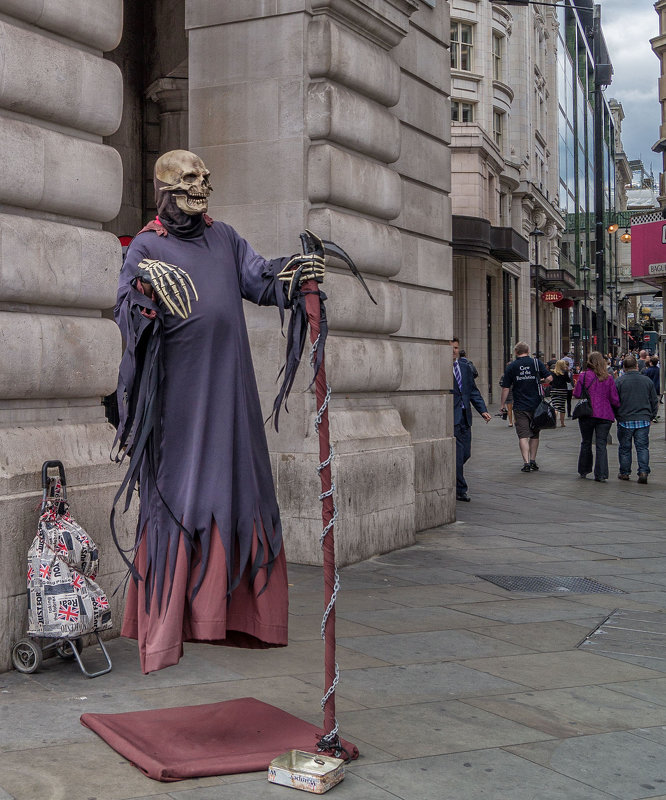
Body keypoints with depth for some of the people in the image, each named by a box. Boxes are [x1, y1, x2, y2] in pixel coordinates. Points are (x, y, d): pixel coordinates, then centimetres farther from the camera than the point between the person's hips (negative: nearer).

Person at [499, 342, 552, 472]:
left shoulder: (511, 366, 0)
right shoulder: (536, 362, 1)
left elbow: (505, 388, 0)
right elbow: (549, 378, -5)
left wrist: (502, 405, 9)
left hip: (520, 406, -1)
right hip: (536, 405, 2)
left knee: (523, 435, -2)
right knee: (534, 434, 15)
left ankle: (526, 462, -13)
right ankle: (533, 461, 19)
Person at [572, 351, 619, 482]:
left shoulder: (584, 375, -4)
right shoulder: (608, 378, 1)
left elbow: (577, 394, -2)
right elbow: (614, 399, 0)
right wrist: (616, 409, 20)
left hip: (587, 414, 0)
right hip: (605, 415, 1)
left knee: (586, 442, 14)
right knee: (601, 444, 2)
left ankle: (584, 471, 23)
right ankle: (601, 475, -4)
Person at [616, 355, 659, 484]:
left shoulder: (619, 381, -6)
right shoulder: (647, 381, 3)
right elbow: (655, 402, 9)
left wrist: (616, 416, 12)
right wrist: (651, 416, 19)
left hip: (625, 420, -2)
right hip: (644, 420, 2)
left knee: (624, 448, 9)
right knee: (642, 447, 5)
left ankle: (624, 473, 16)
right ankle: (643, 472, -6)